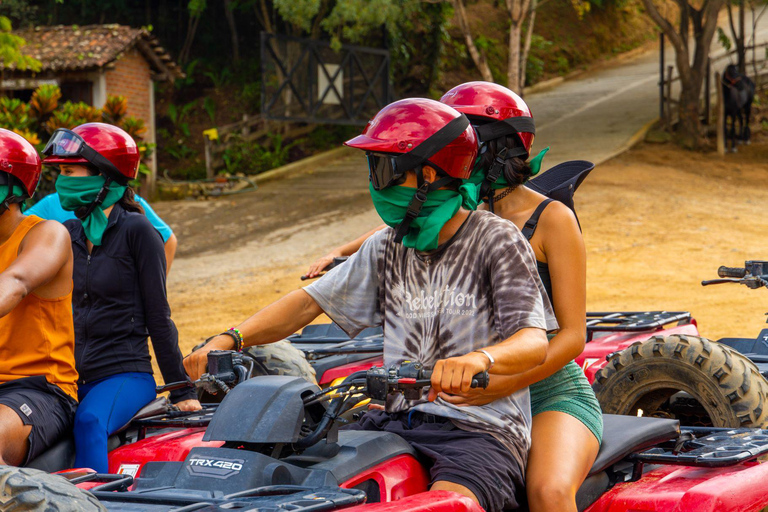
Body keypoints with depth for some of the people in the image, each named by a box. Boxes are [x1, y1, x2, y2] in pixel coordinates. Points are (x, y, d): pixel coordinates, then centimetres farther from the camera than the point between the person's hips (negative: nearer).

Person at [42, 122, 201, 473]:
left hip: (126, 372, -6)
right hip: (73, 376, 6)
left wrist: (181, 391, -4)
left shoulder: (136, 231, -3)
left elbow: (157, 314, -4)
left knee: (89, 422, -35)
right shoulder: (66, 234, 14)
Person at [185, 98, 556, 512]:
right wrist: (229, 340, 2)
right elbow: (310, 301, 18)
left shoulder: (496, 240, -4)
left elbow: (534, 342, -16)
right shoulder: (387, 248, 15)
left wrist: (478, 359, -39)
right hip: (396, 423, 6)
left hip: (480, 431, -6)